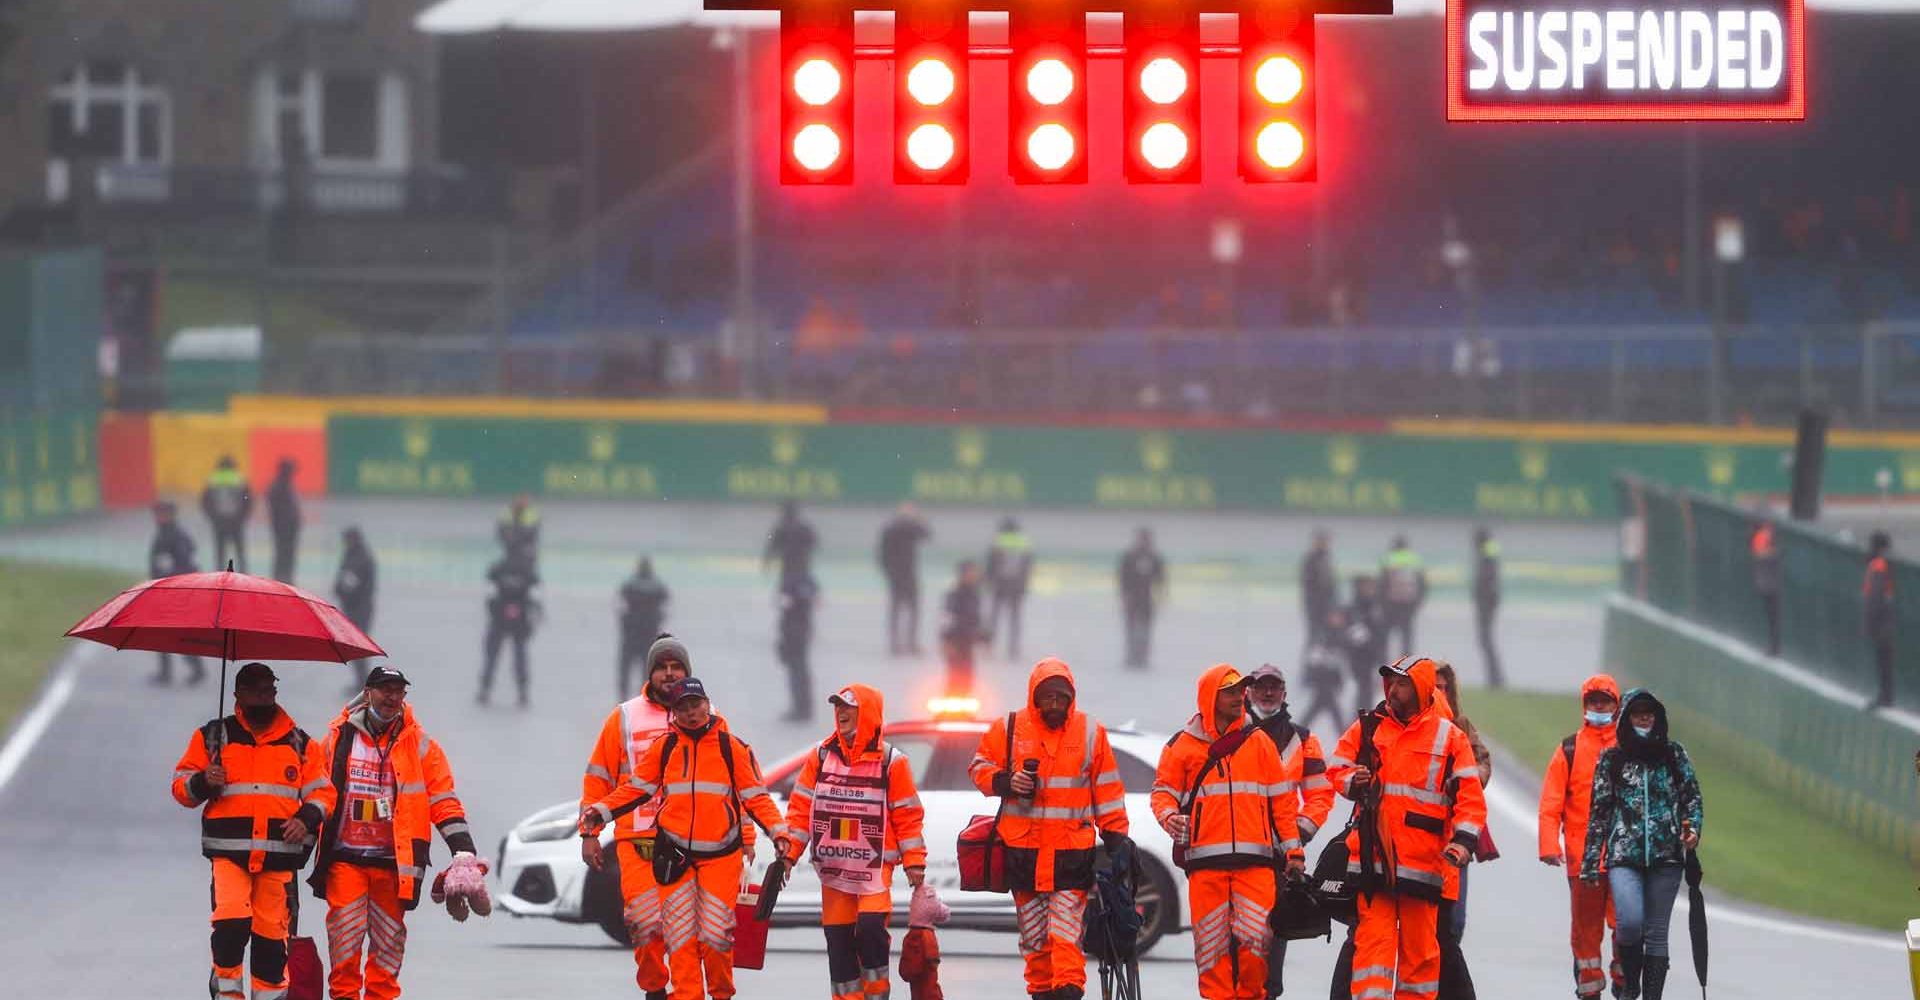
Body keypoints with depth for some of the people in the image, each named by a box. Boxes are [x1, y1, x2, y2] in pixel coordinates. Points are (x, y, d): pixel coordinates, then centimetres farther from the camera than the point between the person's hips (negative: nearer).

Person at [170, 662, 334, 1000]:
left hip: (279, 854, 2)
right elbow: (181, 786, 11)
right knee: (231, 921, -19)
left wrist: (307, 818, -5)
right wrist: (203, 783, -12)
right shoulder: (213, 737, 10)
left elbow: (322, 792, 15)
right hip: (229, 850, -2)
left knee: (272, 933, 2)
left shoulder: (300, 744, 14)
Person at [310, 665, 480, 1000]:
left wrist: (463, 849, -4)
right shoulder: (339, 738, 7)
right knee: (344, 939, -7)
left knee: (388, 942, 4)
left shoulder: (418, 744, 6)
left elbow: (443, 801, 5)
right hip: (344, 857, 0)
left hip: (393, 861, 0)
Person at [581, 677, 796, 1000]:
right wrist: (600, 812, -1)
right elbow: (637, 788, 11)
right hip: (674, 852, 2)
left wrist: (778, 832, -9)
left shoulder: (733, 748, 2)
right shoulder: (664, 747, 6)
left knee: (715, 934, -5)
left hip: (720, 854, -2)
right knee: (680, 934, -3)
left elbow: (756, 797, 4)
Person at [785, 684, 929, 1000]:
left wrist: (914, 862, -3)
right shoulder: (821, 757, 6)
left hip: (875, 864, -4)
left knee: (870, 927, -18)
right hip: (833, 866, 4)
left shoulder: (890, 761, -2)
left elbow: (907, 815, 1)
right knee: (838, 938, 3)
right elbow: (802, 807, 8)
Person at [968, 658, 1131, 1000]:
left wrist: (1117, 838, 5)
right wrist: (1005, 783, -10)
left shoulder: (1090, 732, 4)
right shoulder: (1009, 729, 3)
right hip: (1022, 848, 2)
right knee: (1033, 934, 6)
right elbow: (980, 767, 11)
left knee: (1067, 931, -12)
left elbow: (1107, 791, 9)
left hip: (1072, 851, -2)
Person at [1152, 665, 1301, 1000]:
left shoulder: (1258, 741, 12)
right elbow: (1163, 791, 12)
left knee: (1254, 935, -9)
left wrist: (1292, 848, 8)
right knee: (1210, 941, -1)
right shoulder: (1183, 745, 9)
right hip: (1205, 859, 0)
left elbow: (1282, 797, 14)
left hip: (1255, 859, 0)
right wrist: (1169, 816, -10)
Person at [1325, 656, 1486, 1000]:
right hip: (1372, 857, 1)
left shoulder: (1449, 736, 4)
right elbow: (1336, 768, 14)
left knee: (1420, 944, 5)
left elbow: (1470, 795, 1)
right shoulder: (1367, 728, 9)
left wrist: (1464, 839, -13)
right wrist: (1352, 781, -9)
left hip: (1423, 861, -1)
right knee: (1373, 938, -6)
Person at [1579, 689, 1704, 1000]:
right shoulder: (1611, 759, 9)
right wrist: (1591, 861, 5)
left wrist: (1693, 828, -10)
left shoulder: (1674, 755, 10)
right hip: (1623, 856, -1)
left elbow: (1692, 797, 11)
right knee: (1630, 922, -18)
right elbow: (1599, 811, 10)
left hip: (1666, 857, 1)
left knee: (1656, 931, 1)